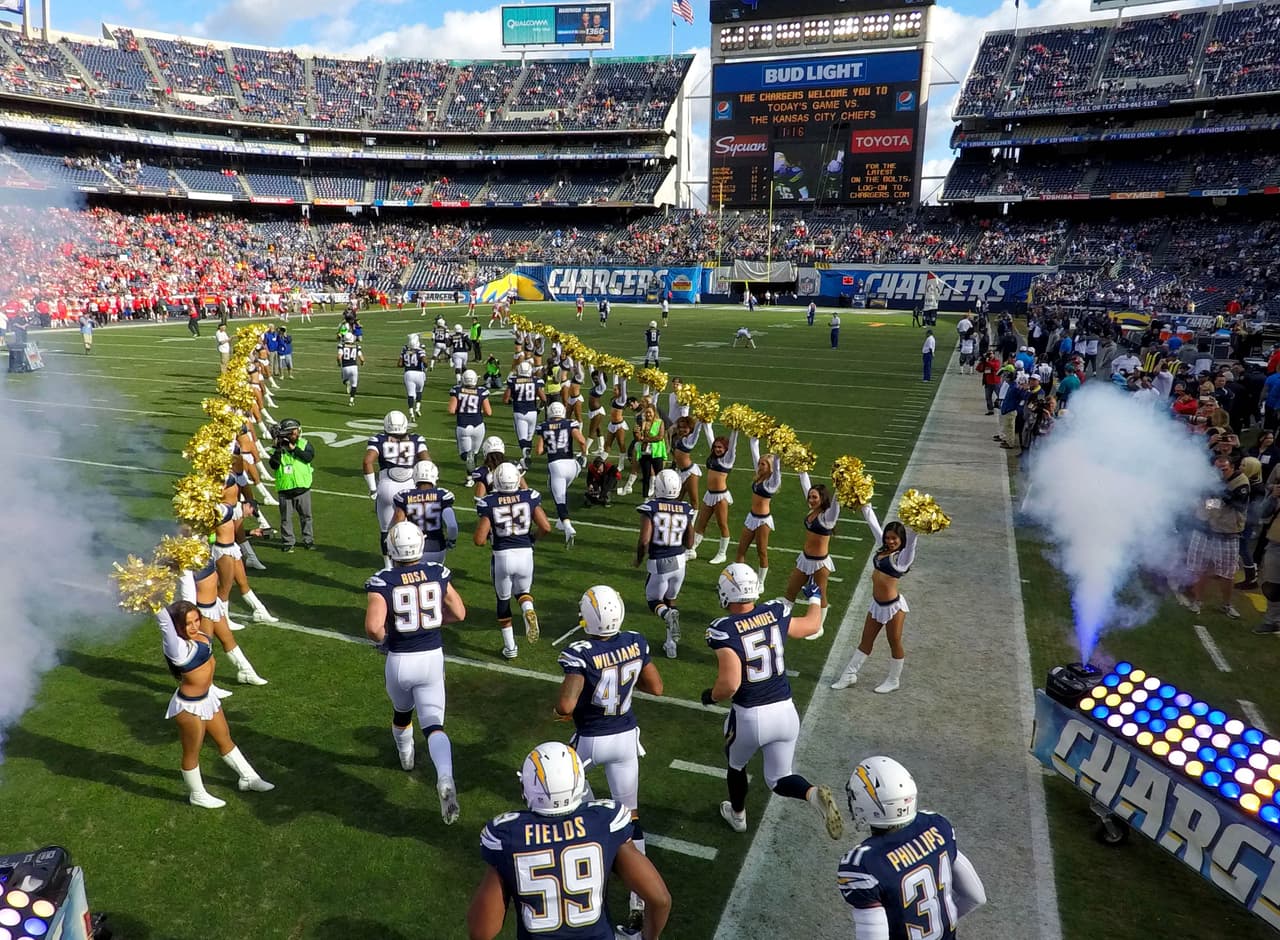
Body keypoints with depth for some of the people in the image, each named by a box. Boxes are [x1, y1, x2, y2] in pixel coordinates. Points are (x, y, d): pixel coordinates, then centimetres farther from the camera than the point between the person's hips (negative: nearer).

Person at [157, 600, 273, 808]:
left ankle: (247, 777, 44)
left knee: (225, 740, 25)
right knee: (192, 752, 16)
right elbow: (164, 621, -45)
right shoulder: (178, 647, -33)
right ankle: (197, 795, 39)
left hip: (207, 698, 8)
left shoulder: (197, 635, -10)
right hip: (189, 707, -8)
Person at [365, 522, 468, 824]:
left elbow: (373, 627, -23)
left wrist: (382, 639, -2)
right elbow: (459, 614, 4)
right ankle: (445, 779, -22)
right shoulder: (438, 573, -3)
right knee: (433, 723, 1)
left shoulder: (382, 582, -13)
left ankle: (406, 754, 55)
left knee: (401, 711, 28)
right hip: (432, 657, 1)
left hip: (399, 660, -1)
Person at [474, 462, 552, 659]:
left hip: (502, 556, -1)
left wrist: (486, 532, 12)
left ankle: (510, 647, 24)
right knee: (523, 591, 26)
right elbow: (546, 527, -7)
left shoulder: (489, 503, -8)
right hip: (525, 554, 1)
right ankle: (529, 610, -9)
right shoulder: (529, 497, -4)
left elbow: (479, 540, -10)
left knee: (503, 599, 20)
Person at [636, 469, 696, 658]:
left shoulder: (650, 507, -12)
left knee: (654, 601, 17)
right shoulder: (686, 510, -2)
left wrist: (639, 559, 0)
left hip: (658, 563, -3)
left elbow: (644, 540, -17)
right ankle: (671, 642, 21)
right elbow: (689, 544, 3)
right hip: (679, 561, 3)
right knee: (670, 600, 24)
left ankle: (668, 615, -17)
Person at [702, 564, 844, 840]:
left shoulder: (724, 630, -19)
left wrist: (711, 696, -4)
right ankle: (814, 794, -11)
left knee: (736, 764, 29)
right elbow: (812, 625, 16)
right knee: (779, 779, 19)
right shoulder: (776, 614, -4)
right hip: (785, 711, 4)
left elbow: (730, 684, -26)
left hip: (749, 716, -3)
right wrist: (814, 598, 36)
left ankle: (737, 816, 50)